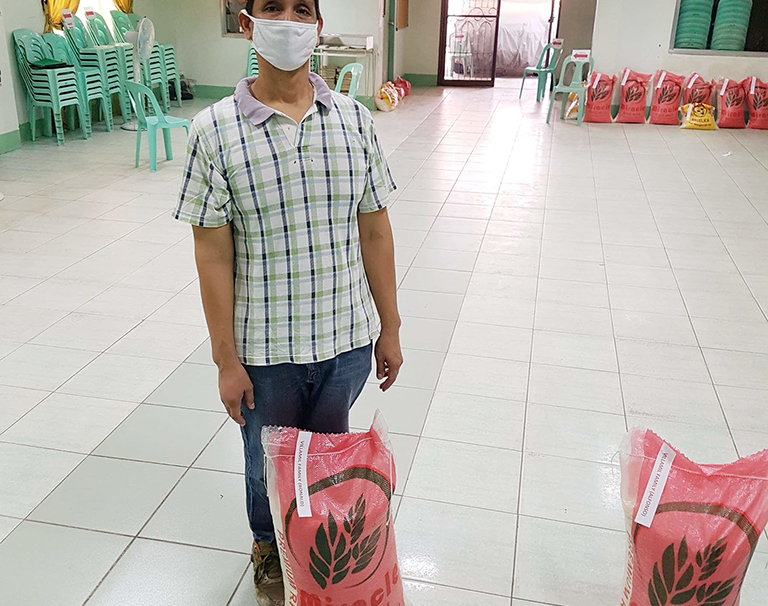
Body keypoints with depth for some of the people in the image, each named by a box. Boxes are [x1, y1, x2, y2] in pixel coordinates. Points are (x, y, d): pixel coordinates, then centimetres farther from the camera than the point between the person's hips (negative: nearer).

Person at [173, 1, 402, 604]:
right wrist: (226, 361, -8)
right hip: (265, 350, -1)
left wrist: (390, 329, 4)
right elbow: (213, 255, -9)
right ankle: (270, 551, 51)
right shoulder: (215, 130, -11)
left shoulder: (355, 120, -3)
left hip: (346, 340, 2)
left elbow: (375, 232, 2)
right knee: (268, 463, 20)